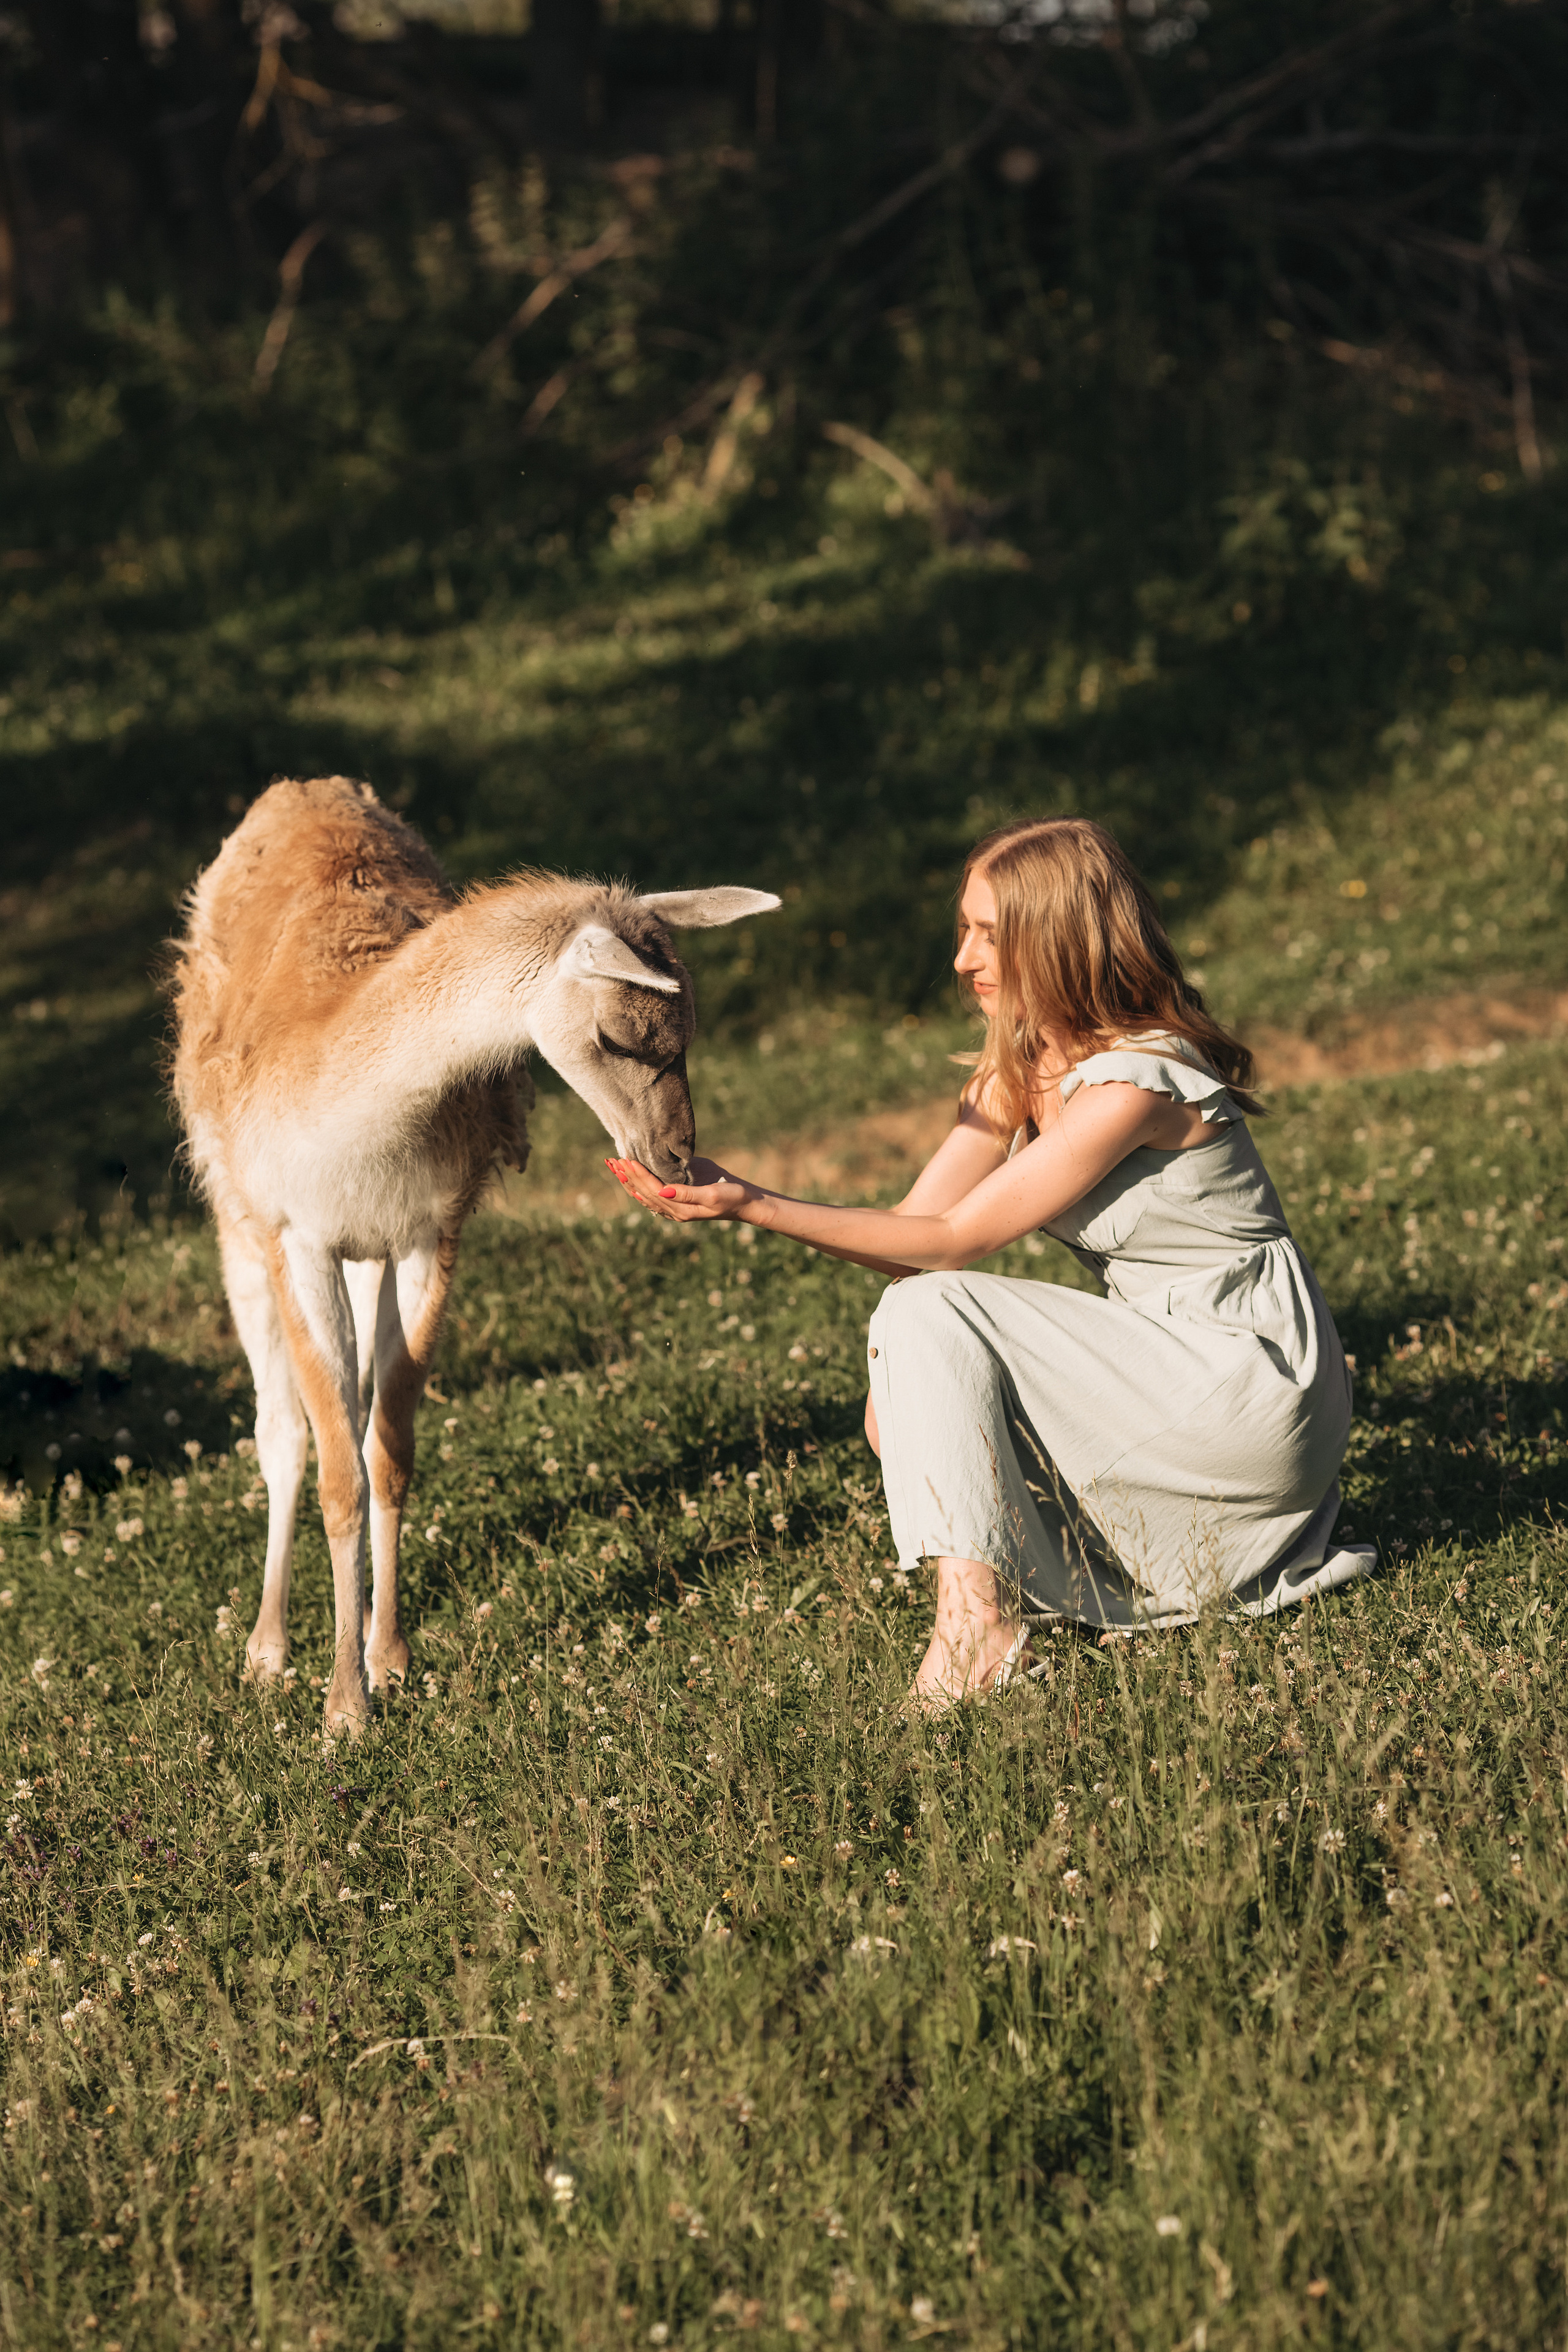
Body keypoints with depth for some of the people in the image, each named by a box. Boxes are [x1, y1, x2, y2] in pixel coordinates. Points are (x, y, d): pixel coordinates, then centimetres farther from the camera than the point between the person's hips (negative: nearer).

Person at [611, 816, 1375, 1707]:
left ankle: (978, 1624, -22)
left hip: (1257, 1389, -9)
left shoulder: (1132, 1085, -23)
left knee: (934, 1311, -18)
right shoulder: (1020, 1070, 6)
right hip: (1163, 1364, 9)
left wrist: (757, 1206, -25)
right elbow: (916, 1223, 0)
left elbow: (950, 1242, -21)